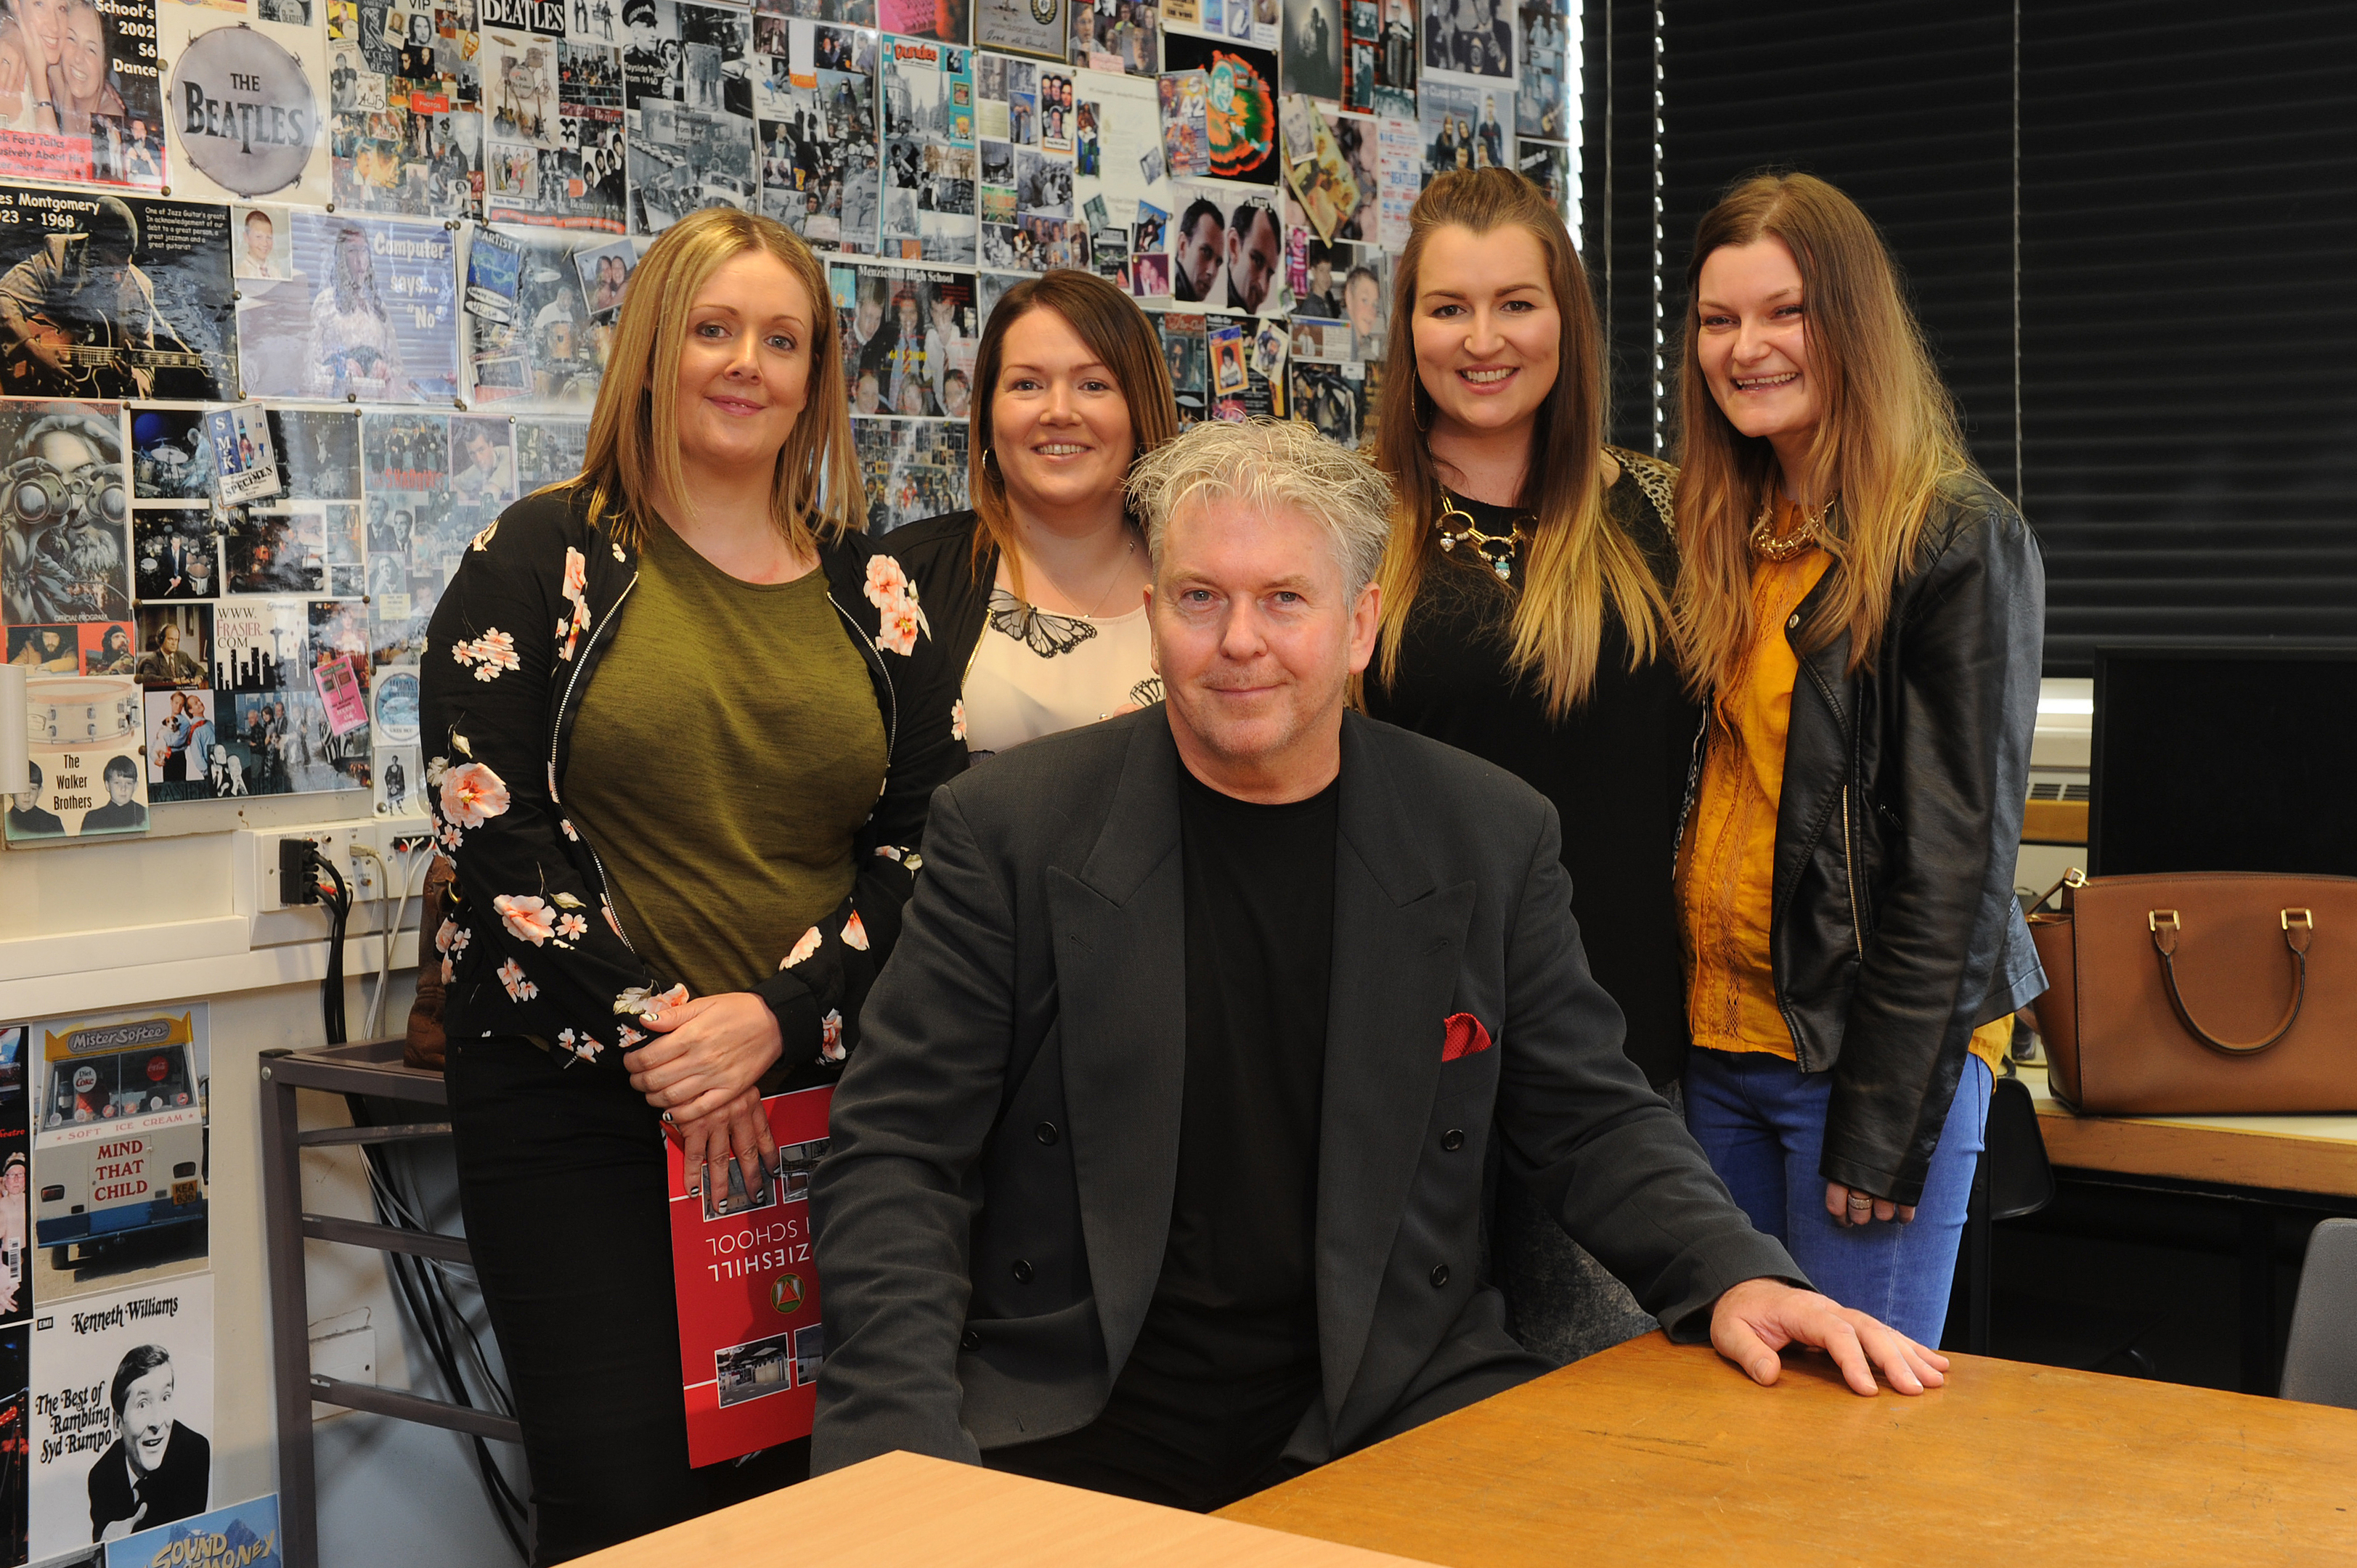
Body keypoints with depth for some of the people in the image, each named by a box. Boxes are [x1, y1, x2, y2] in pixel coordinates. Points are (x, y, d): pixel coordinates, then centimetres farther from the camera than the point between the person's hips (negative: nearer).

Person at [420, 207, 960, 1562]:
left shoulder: (869, 590, 11)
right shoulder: (547, 559, 2)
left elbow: (928, 842, 5)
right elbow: (493, 835, -5)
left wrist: (778, 1019, -10)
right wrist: (649, 1039, -12)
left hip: (820, 1090, 3)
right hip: (581, 1110, -3)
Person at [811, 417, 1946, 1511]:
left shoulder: (1491, 837, 4)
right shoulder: (1008, 830, -2)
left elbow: (1586, 1119, 11)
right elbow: (896, 1152, -3)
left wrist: (1733, 1276, -8)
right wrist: (905, 1444, -17)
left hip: (1385, 1400, 2)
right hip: (1074, 1417, -2)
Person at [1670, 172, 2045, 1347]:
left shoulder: (1957, 541, -10)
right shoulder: (1722, 535, 11)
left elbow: (1955, 847, -14)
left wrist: (1885, 1113, -16)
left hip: (1877, 1042, -6)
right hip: (1721, 1036, 7)